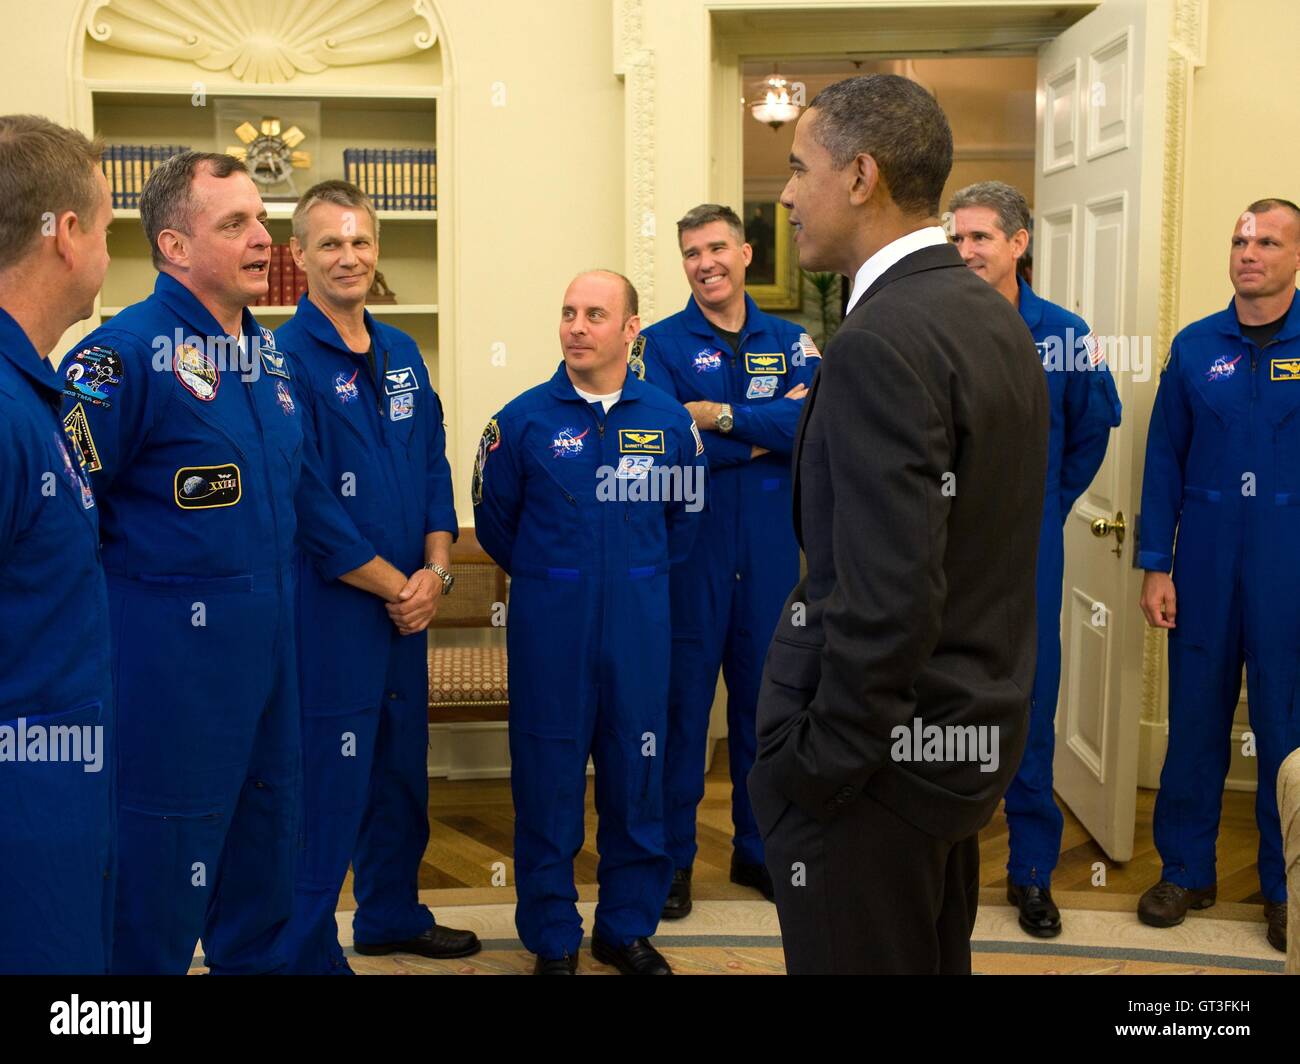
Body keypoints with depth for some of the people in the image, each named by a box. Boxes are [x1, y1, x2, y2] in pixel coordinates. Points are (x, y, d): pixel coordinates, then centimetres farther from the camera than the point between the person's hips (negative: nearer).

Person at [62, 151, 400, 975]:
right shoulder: (124, 353, -15)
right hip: (170, 653, -8)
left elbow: (306, 497, 18)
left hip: (267, 648, 8)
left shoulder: (267, 353, 10)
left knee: (265, 840, 19)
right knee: (165, 866, 4)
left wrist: (395, 582, 20)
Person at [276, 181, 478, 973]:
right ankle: (307, 950, 12)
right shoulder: (288, 358, -11)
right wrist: (391, 583, -13)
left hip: (407, 603, 7)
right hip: (329, 603, -7)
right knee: (329, 780, -2)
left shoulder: (402, 354, 11)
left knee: (402, 766, 17)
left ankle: (393, 916, 34)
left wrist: (435, 571, -4)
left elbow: (434, 468, 10)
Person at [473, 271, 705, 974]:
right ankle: (553, 938, 19)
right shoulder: (523, 420, -4)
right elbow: (494, 521, 7)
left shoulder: (668, 421, 1)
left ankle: (626, 928, 27)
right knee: (547, 783, 4)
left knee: (635, 780, 10)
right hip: (548, 627, -1)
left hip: (638, 627, 2)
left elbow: (683, 519, 14)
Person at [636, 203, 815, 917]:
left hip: (771, 555, 3)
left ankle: (757, 849, 28)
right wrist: (772, 429, -11)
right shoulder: (661, 344, -2)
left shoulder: (789, 342, 7)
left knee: (763, 702, 13)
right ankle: (673, 857, 18)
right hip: (689, 552, -3)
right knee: (681, 704, 4)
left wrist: (722, 417, -17)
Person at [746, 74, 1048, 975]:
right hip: (970, 734, 9)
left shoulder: (883, 343, -22)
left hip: (883, 759, -9)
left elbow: (886, 600, -26)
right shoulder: (995, 319, 7)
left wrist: (815, 769, -17)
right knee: (934, 957, 22)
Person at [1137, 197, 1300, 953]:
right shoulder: (1196, 347, 3)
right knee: (1196, 718, 8)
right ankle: (1186, 869, 23)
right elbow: (1165, 459, 3)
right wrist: (1156, 564, -1)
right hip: (1206, 562, 1)